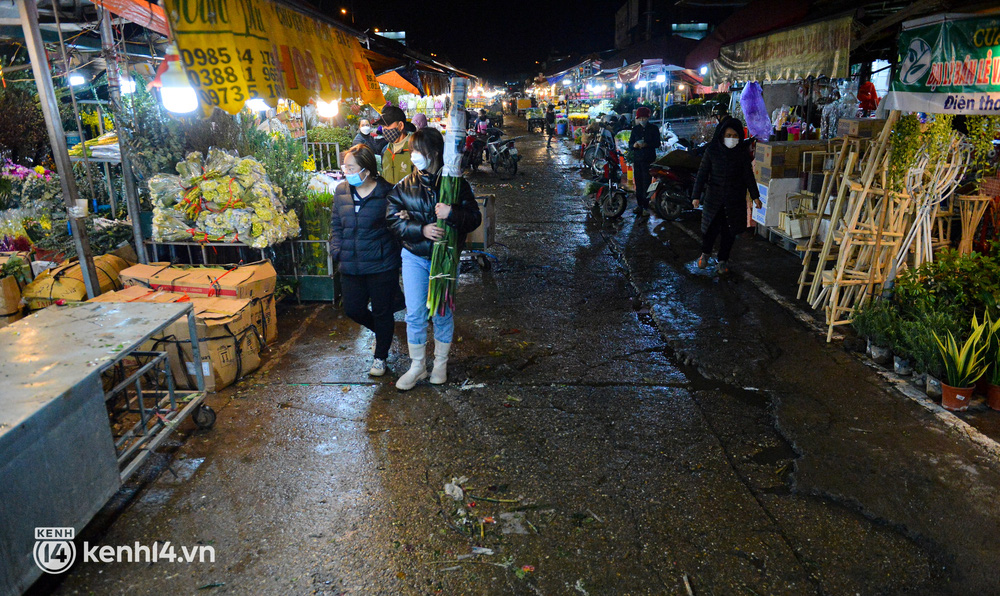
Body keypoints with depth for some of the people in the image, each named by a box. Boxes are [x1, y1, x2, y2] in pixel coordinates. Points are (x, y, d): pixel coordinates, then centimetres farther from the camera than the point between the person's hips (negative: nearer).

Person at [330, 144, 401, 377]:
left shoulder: (386, 193, -11)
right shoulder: (341, 192, 5)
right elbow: (336, 224, 14)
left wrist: (399, 259, -8)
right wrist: (337, 250, 1)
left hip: (382, 266, -5)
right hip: (350, 267, 5)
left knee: (382, 312, 8)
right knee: (353, 310, 12)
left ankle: (380, 356, 27)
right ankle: (380, 332, 43)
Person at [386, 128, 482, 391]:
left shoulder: (455, 183, -5)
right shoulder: (404, 186, 1)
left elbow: (475, 218, -8)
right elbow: (394, 221, -5)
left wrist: (452, 214, -27)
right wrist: (421, 229, -21)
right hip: (414, 257, 2)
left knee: (443, 312, 10)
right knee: (415, 313, 3)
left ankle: (441, 363, 29)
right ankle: (417, 366, 19)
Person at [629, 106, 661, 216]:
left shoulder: (653, 128, 4)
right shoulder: (635, 129, 13)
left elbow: (657, 144, -1)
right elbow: (630, 143, 13)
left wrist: (646, 144, -19)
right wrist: (634, 145, -11)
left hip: (649, 159, -3)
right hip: (637, 159, 3)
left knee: (647, 182, -7)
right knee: (638, 182, 3)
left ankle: (645, 205, -5)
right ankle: (639, 204, 11)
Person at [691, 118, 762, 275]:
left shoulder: (742, 153, -2)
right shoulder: (711, 150, -6)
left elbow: (748, 175, 4)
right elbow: (702, 173, -4)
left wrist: (755, 196, 3)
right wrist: (696, 196, -7)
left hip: (735, 198, 1)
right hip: (714, 196, -1)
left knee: (730, 230, 6)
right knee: (711, 227, -3)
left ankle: (723, 259, 23)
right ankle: (705, 253, 26)